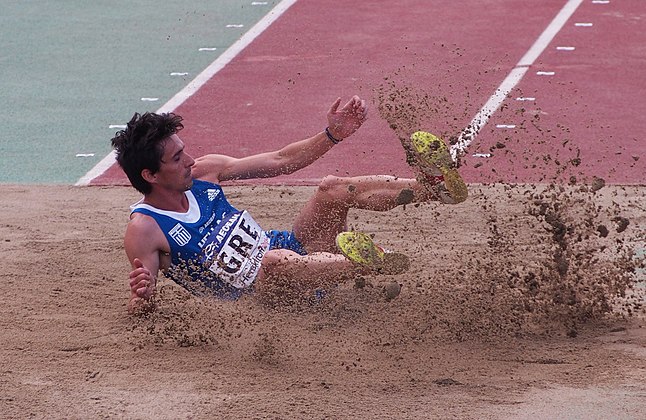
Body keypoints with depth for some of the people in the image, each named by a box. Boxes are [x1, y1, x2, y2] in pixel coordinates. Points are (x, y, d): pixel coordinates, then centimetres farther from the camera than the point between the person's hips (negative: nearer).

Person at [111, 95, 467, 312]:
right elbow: (140, 309, -17)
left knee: (333, 189, -13)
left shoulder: (203, 172, 4)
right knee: (275, 262, -41)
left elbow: (282, 161, 9)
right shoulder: (144, 231, -14)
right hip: (256, 295, -7)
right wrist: (141, 297, -41)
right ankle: (373, 264, -53)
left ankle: (435, 186, -20)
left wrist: (332, 135, 0)